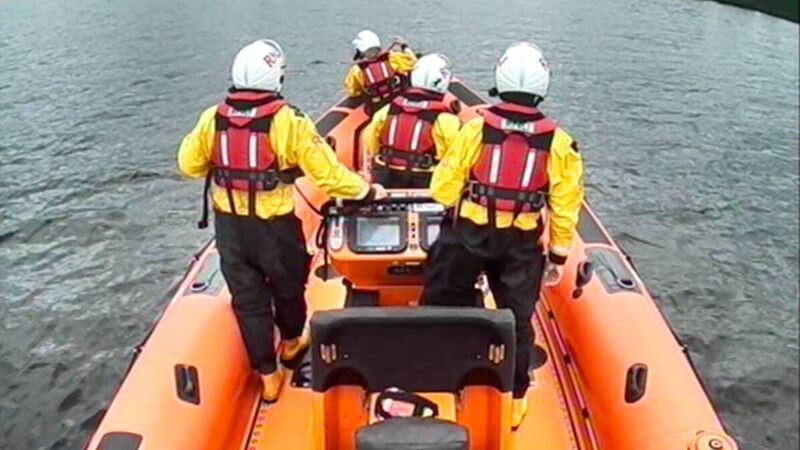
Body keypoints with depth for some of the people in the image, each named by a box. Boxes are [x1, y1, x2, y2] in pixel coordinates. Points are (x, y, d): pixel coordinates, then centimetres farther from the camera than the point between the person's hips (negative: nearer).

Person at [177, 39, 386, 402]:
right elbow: (326, 172, -16)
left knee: (247, 299, 15)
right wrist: (366, 191, -2)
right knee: (288, 287, 24)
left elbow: (189, 165, 6)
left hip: (228, 226, 3)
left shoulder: (212, 118, -5)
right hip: (275, 227, -3)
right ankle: (291, 342, 49)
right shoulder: (287, 120, -16)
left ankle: (267, 375, 25)